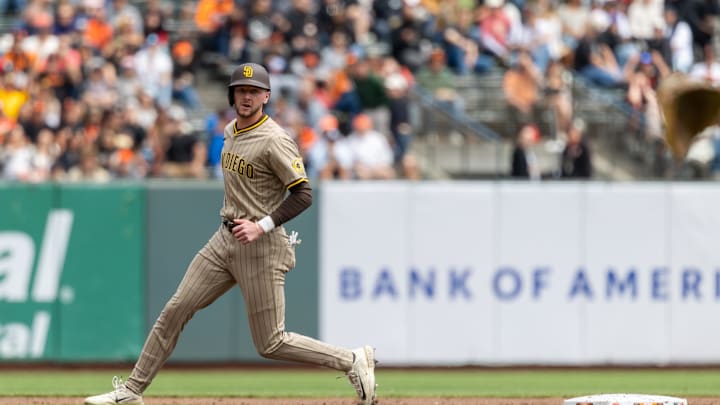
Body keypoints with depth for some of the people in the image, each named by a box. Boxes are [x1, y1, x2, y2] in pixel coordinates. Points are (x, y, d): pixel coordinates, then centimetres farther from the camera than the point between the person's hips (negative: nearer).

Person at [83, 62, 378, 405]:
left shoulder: (274, 140, -16)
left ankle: (353, 361, 9)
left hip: (261, 247, -8)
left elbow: (303, 195, -19)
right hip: (224, 240, 8)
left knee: (270, 344, -5)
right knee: (174, 311, 1)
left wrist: (261, 226, -26)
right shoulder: (230, 131, 10)